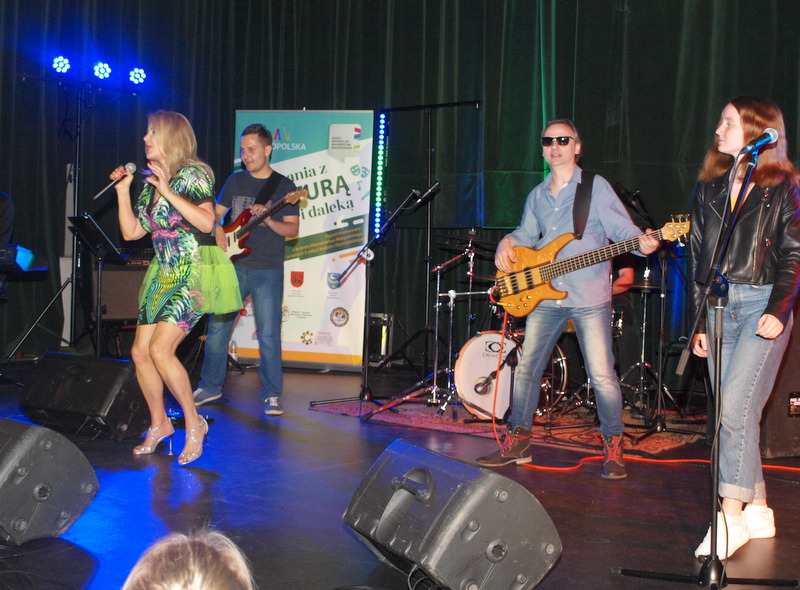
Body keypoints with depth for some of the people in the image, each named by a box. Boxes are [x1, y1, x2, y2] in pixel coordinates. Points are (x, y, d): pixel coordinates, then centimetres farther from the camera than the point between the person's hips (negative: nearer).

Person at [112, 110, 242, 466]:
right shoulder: (151, 182, 14)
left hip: (194, 274, -8)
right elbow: (131, 232, 14)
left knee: (160, 349, -18)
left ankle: (194, 422, -3)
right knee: (140, 351, 4)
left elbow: (206, 221, -22)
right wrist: (123, 191, 7)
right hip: (163, 274, 8)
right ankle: (159, 424, 21)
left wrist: (168, 191, -22)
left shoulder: (192, 174, -8)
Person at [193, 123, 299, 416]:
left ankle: (272, 394, 4)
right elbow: (215, 215, 15)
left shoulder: (284, 186, 0)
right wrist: (221, 242, -3)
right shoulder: (235, 181, 11)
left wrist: (267, 220, -21)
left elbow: (293, 229, -4)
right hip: (233, 266, 4)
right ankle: (210, 386, 20)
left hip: (267, 271, -4)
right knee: (217, 326, 6)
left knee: (268, 334, -6)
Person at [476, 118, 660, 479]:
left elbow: (622, 229, -8)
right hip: (544, 296, 6)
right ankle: (518, 442, 20)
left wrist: (642, 244, -29)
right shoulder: (537, 196, 16)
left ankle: (613, 446, 9)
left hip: (589, 297, -5)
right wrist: (508, 244, -1)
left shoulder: (596, 187, -2)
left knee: (602, 374, -5)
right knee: (527, 369, 8)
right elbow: (527, 234, 22)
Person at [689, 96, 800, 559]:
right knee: (733, 414, 6)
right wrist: (699, 321, 13)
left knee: (735, 408, -16)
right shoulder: (710, 188, 16)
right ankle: (757, 510, 17)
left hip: (762, 305, -5)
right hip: (719, 307, 6)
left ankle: (731, 515, -12)